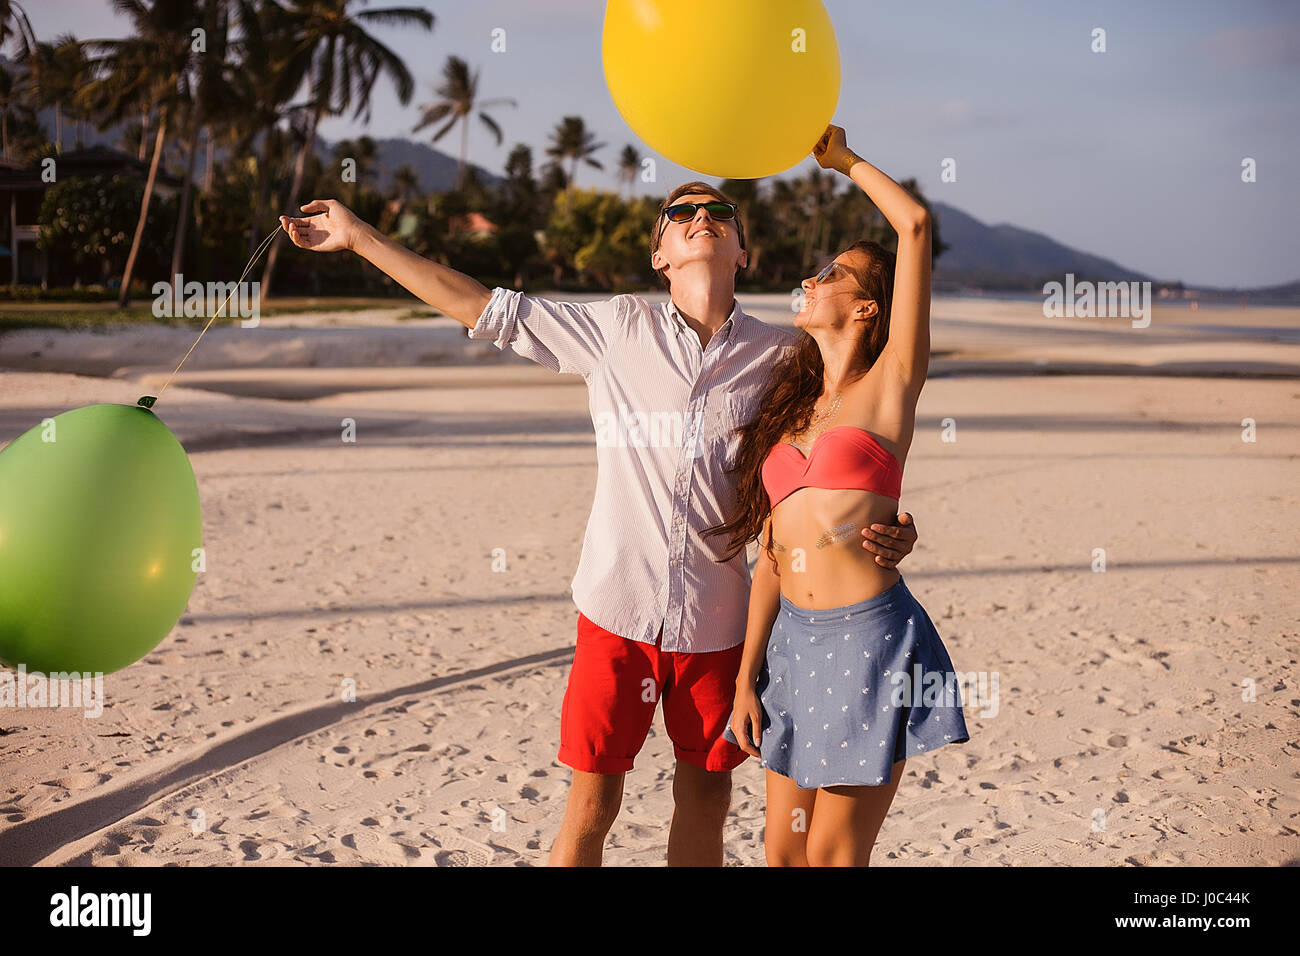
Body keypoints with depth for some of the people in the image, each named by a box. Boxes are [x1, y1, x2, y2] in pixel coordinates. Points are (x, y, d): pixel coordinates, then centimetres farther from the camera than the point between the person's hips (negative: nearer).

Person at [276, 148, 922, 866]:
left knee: (706, 793, 12)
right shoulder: (618, 330, 1)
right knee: (593, 797, 4)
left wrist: (890, 530, -16)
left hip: (718, 617, 1)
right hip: (619, 608, -1)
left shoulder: (781, 355, 2)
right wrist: (359, 235, 4)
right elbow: (487, 310, 4)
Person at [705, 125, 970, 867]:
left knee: (833, 855, 1)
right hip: (794, 639, 6)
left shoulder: (890, 385, -1)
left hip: (870, 640, -6)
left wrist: (843, 159, 5)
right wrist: (747, 675, 9)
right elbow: (772, 555, 13)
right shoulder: (791, 409, 15)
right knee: (784, 851, 11)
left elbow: (917, 223, -9)